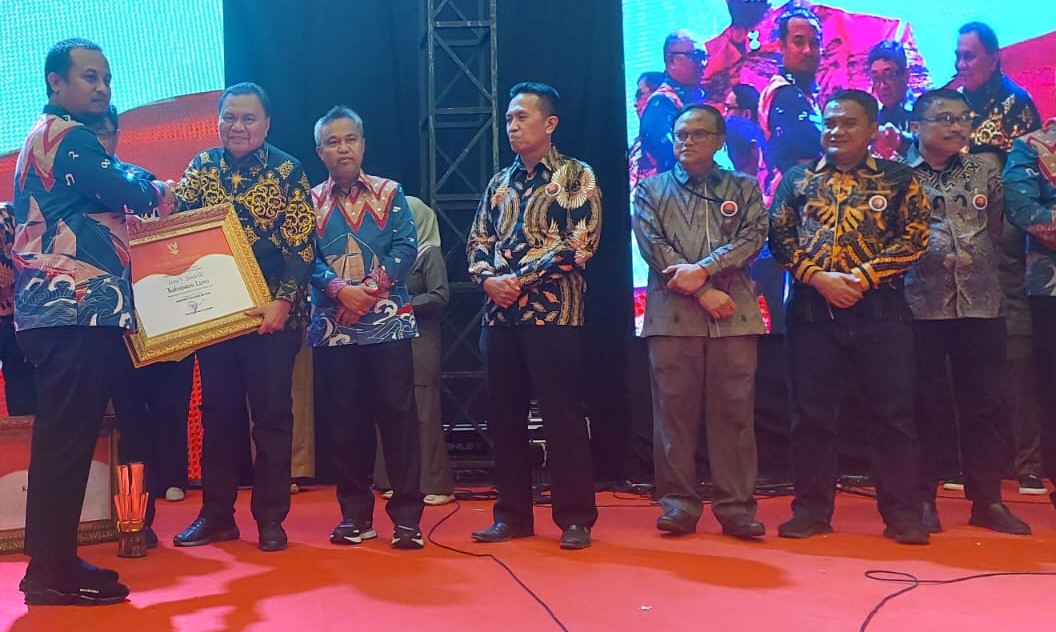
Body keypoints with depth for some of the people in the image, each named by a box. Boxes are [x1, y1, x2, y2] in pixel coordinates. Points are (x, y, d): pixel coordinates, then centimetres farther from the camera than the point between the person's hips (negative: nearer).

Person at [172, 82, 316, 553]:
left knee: (272, 414, 2)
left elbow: (303, 245, -8)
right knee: (218, 412, 9)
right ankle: (216, 514, 20)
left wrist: (282, 302, -18)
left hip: (272, 312, -3)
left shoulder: (286, 171, -3)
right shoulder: (202, 166, 8)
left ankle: (270, 517, 12)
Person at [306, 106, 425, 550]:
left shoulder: (390, 192, 7)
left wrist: (372, 288, -15)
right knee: (344, 420, 6)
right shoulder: (310, 201, 9)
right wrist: (340, 288, -16)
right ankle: (355, 513, 17)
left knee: (397, 414, -3)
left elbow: (406, 247, -3)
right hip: (333, 326, 2)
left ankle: (406, 515, 3)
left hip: (388, 321, -1)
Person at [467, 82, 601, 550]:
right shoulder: (500, 183, 18)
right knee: (504, 416, 9)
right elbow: (477, 240, 15)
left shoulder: (576, 176, 0)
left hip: (552, 313, -6)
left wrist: (521, 279, -13)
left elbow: (579, 243, -11)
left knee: (562, 415, -3)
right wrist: (488, 278, -6)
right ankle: (513, 514, 20)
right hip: (499, 315, 6)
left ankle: (575, 517, 7)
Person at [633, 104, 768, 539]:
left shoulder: (743, 188, 15)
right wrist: (703, 291, -10)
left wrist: (703, 269, -15)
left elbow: (752, 236, -1)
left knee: (734, 412, 0)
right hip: (672, 315, 0)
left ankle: (736, 506, 6)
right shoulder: (652, 190, 13)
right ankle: (679, 504, 8)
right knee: (674, 412, 1)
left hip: (734, 316, 0)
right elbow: (653, 247, 0)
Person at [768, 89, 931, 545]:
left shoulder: (898, 178, 6)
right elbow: (779, 237, 4)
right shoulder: (797, 178, 11)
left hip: (880, 310, -1)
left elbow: (914, 239, -2)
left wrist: (861, 276, -13)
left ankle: (903, 514, 10)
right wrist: (818, 277, -11)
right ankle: (812, 510, 15)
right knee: (811, 414, 5)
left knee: (893, 413, 1)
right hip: (811, 310, 2)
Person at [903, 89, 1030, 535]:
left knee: (985, 403, 6)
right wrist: (932, 258, -4)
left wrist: (977, 259, 9)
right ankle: (922, 498, 14)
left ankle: (987, 500, 16)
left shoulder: (984, 173, 13)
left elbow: (999, 229, 17)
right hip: (920, 305, -3)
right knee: (925, 404, 3)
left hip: (981, 304, 4)